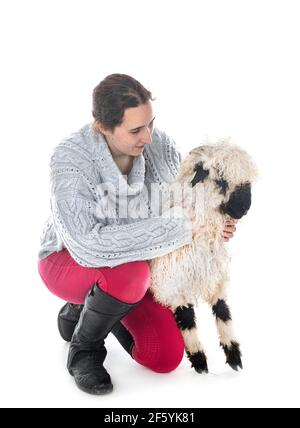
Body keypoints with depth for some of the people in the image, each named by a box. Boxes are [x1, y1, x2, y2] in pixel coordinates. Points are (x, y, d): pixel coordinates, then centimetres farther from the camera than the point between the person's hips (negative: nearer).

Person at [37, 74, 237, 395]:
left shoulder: (157, 145, -18)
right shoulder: (70, 159, -30)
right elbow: (87, 244, -41)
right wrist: (181, 228, -39)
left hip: (133, 262, 4)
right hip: (67, 260, -4)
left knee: (167, 358, -7)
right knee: (131, 272, -38)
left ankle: (93, 308, 19)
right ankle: (83, 350, -6)